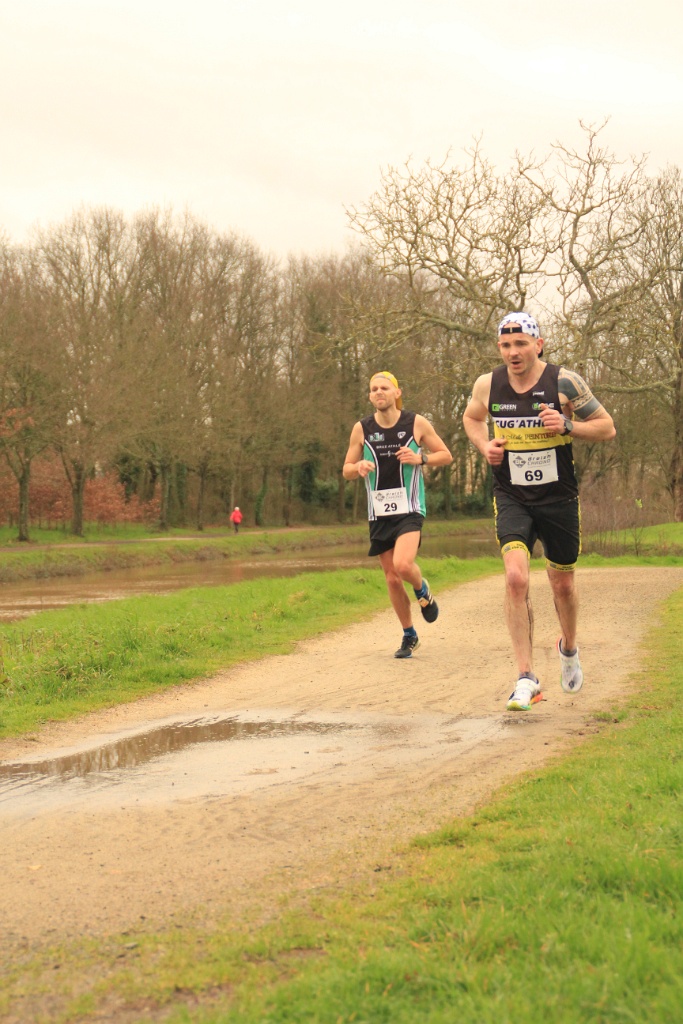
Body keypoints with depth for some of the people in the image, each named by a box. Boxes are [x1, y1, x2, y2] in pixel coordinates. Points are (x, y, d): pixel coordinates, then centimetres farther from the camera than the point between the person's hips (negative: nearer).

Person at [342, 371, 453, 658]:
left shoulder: (417, 424, -3)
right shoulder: (361, 429, 3)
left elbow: (446, 456, 6)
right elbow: (347, 471, 10)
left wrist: (420, 458, -13)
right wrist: (359, 467, -13)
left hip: (410, 509, -3)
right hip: (378, 513, 3)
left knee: (403, 564, -26)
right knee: (392, 578, 6)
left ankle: (423, 591, 10)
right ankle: (409, 636, 24)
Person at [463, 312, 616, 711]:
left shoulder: (564, 382, -10)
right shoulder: (488, 385, -3)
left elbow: (607, 428, -3)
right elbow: (472, 417, 20)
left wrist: (567, 426, -20)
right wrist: (485, 445, -1)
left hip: (559, 498, 0)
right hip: (511, 498, 0)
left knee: (562, 583, 13)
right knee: (516, 577, -19)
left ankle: (569, 648, 46)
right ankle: (527, 679, -14)